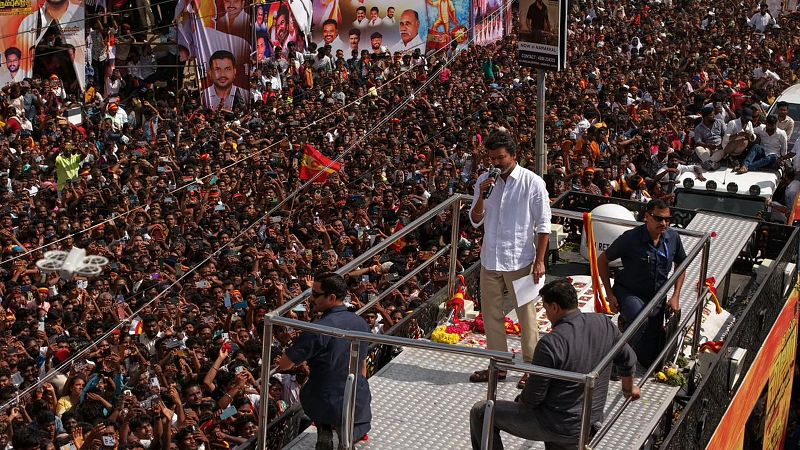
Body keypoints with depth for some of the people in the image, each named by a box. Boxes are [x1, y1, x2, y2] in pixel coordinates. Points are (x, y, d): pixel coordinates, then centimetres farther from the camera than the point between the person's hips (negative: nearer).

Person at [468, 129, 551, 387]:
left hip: (519, 261, -5)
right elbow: (476, 221, 6)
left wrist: (539, 260, -11)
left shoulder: (532, 183, -9)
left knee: (526, 315, 4)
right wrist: (482, 196, -11)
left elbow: (543, 226, -7)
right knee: (491, 314, 12)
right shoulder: (484, 181, 5)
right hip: (490, 259, 5)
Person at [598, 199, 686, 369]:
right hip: (628, 293, -5)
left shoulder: (673, 237, -6)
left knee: (651, 360, 7)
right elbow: (602, 260, -9)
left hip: (656, 297, 5)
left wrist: (675, 296, 3)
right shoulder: (631, 238, -20)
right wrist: (610, 294, -11)